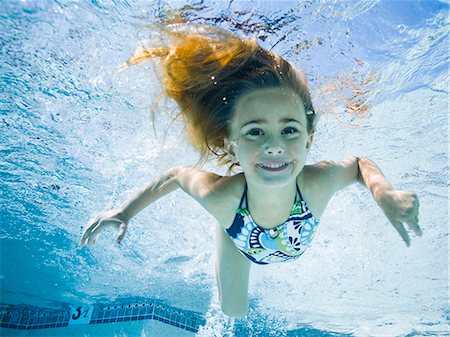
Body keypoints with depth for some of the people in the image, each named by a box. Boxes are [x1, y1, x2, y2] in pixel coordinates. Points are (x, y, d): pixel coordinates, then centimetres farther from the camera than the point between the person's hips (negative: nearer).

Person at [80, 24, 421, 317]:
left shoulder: (318, 183, -44)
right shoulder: (218, 196, -47)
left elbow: (360, 162, -21)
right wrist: (125, 210, -22)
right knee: (234, 314, 23)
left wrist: (386, 193, -41)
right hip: (237, 238, -1)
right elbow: (177, 174, -24)